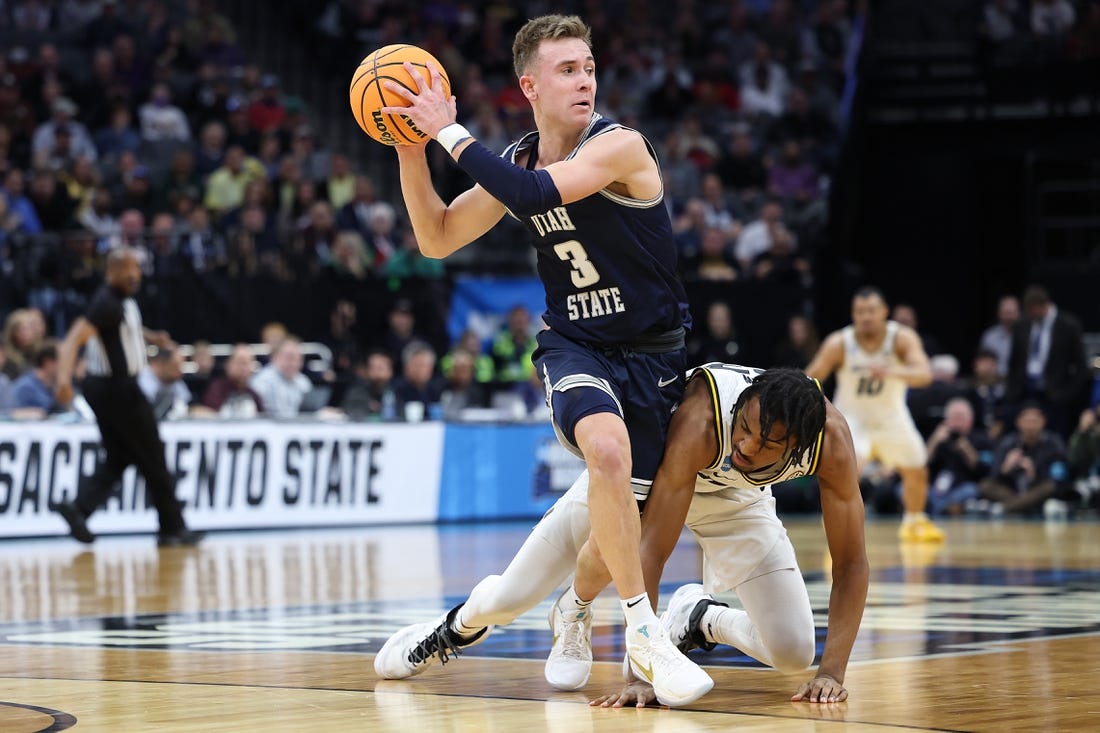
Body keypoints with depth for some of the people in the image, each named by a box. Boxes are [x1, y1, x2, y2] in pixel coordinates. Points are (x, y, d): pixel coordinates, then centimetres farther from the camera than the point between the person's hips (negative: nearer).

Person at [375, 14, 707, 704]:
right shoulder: (517, 162, 2)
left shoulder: (620, 146, -18)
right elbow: (437, 238, 9)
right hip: (573, 344, 2)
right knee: (609, 451, -31)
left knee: (621, 513, 8)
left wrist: (449, 131, -26)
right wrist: (412, 149, -4)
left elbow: (533, 193, -33)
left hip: (650, 354, -2)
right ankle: (643, 630, -22)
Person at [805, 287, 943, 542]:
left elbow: (924, 374, -38)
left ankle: (914, 522, 39)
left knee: (917, 472, 12)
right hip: (853, 417, -3)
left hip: (892, 416, 3)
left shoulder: (902, 337, -23)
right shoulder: (839, 343, -23)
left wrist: (892, 372, -56)